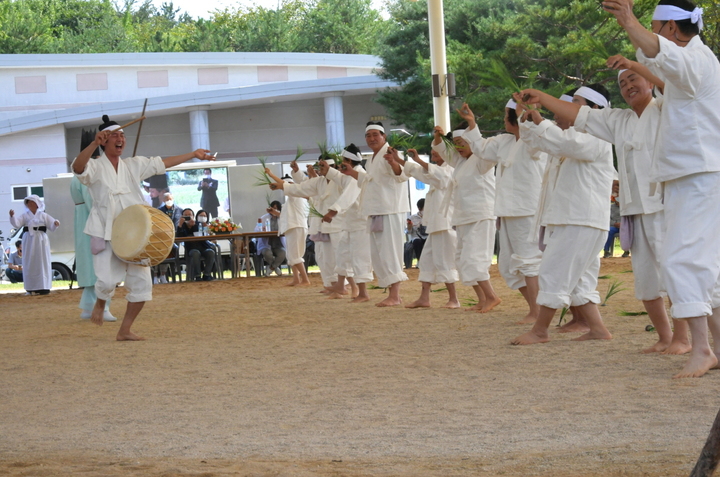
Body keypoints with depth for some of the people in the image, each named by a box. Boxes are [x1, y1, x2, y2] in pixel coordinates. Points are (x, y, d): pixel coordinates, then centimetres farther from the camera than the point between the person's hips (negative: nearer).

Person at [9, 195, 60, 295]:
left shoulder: (43, 216, 6)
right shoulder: (25, 216, 7)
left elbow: (52, 226, 2)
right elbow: (17, 224, -7)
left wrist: (55, 224, -20)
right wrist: (12, 216, -24)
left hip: (41, 241, -1)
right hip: (29, 241, 1)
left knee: (42, 263, -2)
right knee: (29, 264, 1)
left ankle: (44, 287, 0)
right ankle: (31, 288, 7)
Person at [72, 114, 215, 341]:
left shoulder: (133, 165, 12)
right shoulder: (95, 167, -4)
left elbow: (162, 163, 17)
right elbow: (78, 167, -26)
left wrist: (194, 154, 17)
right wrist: (94, 144, -41)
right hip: (106, 235, -5)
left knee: (142, 284, -1)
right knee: (108, 281, -19)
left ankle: (125, 330, 12)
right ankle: (99, 305, 17)